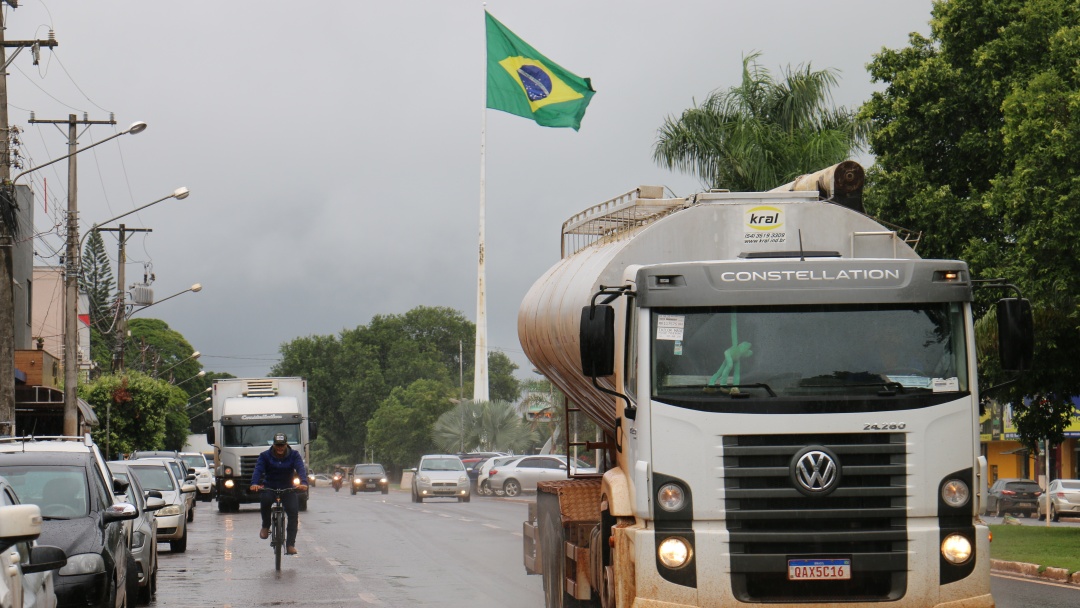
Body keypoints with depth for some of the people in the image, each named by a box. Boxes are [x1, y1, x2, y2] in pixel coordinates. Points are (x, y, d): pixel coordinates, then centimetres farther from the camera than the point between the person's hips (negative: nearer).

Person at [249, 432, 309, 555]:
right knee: (265, 499, -34)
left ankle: (290, 544, -12)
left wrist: (303, 483, -38)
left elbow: (301, 469, -17)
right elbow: (258, 470, -16)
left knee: (293, 512, -17)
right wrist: (255, 484, -37)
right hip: (269, 488, -1)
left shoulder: (294, 455, -1)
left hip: (288, 489, 1)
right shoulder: (265, 456, -2)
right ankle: (266, 526, -11)